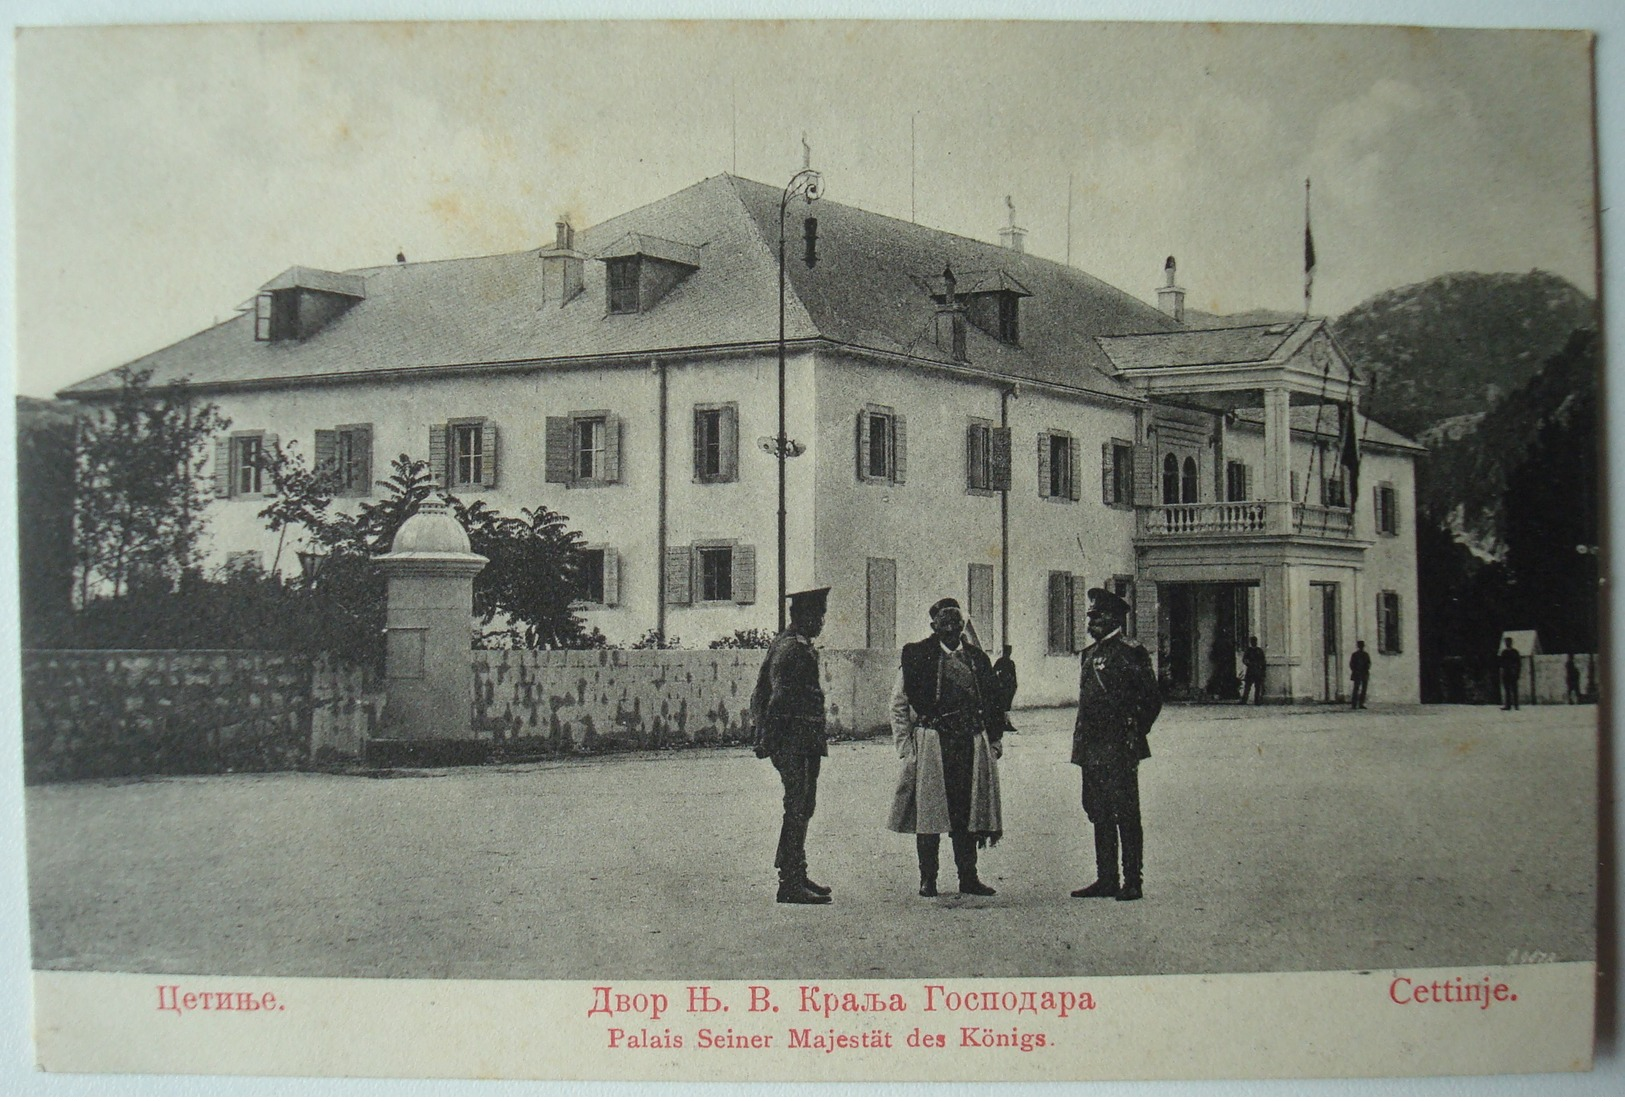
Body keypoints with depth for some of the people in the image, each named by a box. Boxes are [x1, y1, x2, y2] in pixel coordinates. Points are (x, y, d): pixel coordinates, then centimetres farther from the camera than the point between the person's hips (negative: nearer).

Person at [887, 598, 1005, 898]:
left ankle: (968, 877, 13)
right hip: (931, 743, -3)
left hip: (972, 746, 4)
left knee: (967, 813, 5)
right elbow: (899, 705, 1)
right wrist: (906, 747, -6)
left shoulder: (978, 659, 13)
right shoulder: (916, 656, 1)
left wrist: (995, 739, 12)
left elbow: (994, 703, 21)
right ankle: (928, 879, 6)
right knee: (928, 813, -1)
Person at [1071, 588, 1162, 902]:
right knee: (1099, 814, 10)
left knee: (1125, 814, -4)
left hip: (1119, 749, -8)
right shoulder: (1089, 654, 16)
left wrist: (1134, 735, -7)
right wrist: (1081, 741, 15)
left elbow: (1152, 700, -7)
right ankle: (1106, 879, 16)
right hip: (1091, 750, 8)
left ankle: (1133, 882, 0)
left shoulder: (1131, 653, -7)